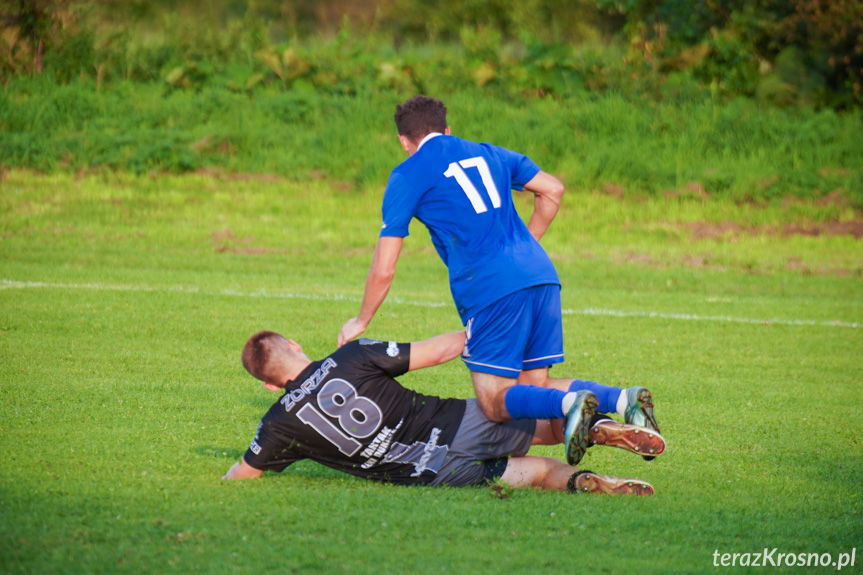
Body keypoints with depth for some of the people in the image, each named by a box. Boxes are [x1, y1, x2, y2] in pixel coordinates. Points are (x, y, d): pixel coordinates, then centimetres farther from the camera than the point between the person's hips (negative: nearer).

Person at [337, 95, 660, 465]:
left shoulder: (407, 177, 8)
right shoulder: (488, 154, 23)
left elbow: (384, 270, 7)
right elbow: (552, 190, 23)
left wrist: (360, 322, 21)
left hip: (491, 289, -6)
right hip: (541, 275, 6)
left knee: (495, 403, -2)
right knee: (533, 386, 11)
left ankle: (567, 403, -32)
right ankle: (622, 399, -14)